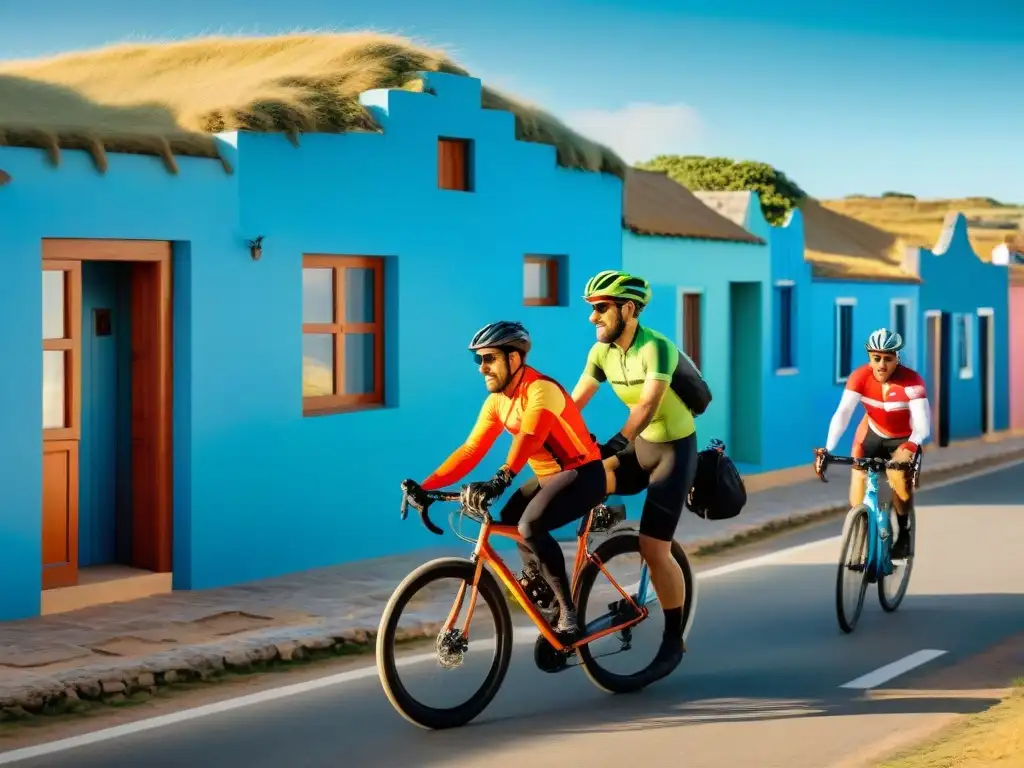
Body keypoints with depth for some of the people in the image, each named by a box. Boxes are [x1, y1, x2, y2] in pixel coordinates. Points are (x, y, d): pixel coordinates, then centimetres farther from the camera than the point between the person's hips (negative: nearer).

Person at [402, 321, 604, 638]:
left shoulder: (541, 389, -24)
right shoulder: (496, 401, 3)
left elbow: (529, 438, -43)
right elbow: (470, 450, 0)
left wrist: (500, 480, -59)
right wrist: (426, 486, -10)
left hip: (581, 474, -9)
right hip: (547, 476, 9)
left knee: (530, 526, -27)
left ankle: (568, 612, -17)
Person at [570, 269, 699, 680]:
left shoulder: (656, 348, -26)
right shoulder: (602, 351, -5)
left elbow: (648, 404, -39)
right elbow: (573, 404, -6)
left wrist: (615, 443, -51)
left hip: (675, 449, -6)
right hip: (641, 445, 6)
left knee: (653, 548, -9)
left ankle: (673, 639, 8)